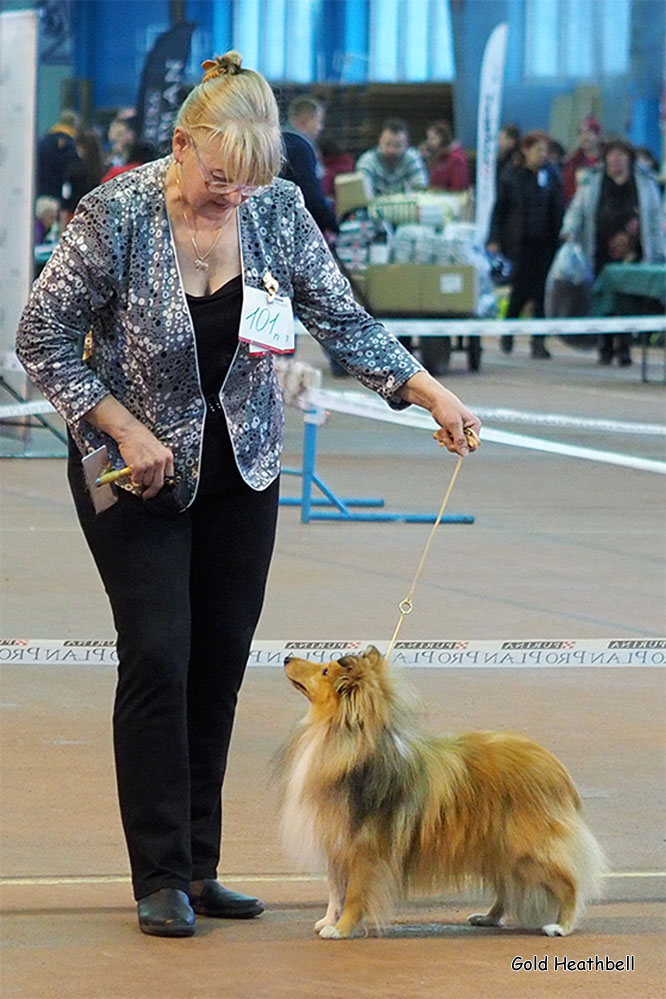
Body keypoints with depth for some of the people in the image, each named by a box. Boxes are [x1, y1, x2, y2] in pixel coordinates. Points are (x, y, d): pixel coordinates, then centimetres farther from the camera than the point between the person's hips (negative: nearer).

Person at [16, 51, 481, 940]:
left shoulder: (278, 209, -8)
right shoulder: (117, 216, -19)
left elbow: (342, 320, -1)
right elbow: (44, 337, -13)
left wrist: (430, 392, -11)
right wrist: (127, 431, -18)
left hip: (240, 464, 4)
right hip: (136, 467, -4)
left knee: (222, 664, 5)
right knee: (159, 657, -11)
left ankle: (199, 867, 14)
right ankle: (160, 879, -4)